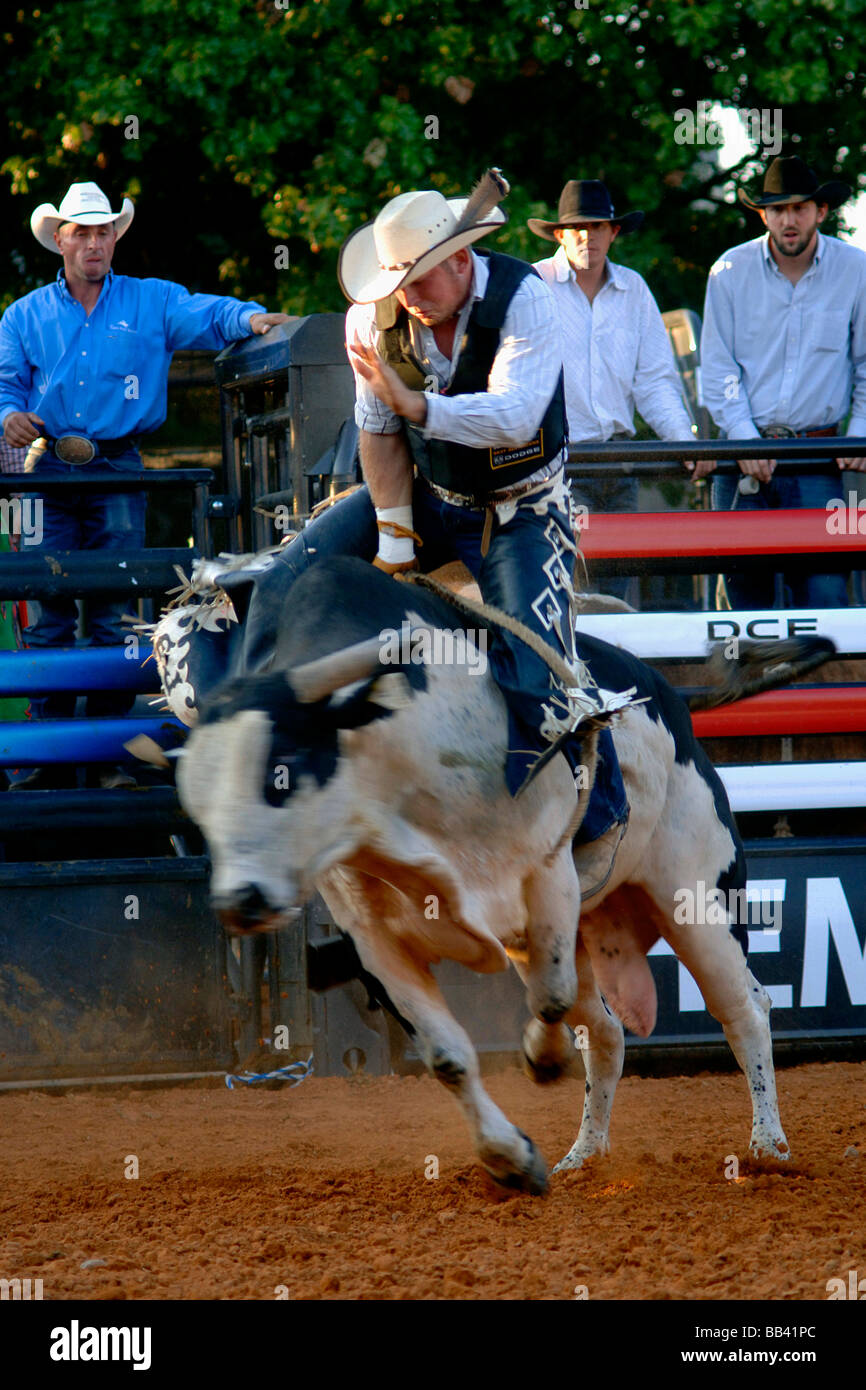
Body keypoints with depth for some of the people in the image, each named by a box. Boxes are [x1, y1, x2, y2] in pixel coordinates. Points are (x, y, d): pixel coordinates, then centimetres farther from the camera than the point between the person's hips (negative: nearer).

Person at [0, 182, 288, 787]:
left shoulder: (151, 303, 9)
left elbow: (207, 314, -4)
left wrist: (250, 317, -25)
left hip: (118, 473, -1)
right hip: (50, 473, 1)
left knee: (115, 613, -3)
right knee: (49, 610, -2)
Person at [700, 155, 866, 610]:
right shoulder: (731, 272, 2)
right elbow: (717, 367, 3)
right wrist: (745, 437, -8)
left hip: (818, 456, -1)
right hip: (745, 456, 1)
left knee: (824, 590, -11)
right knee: (744, 588, 2)